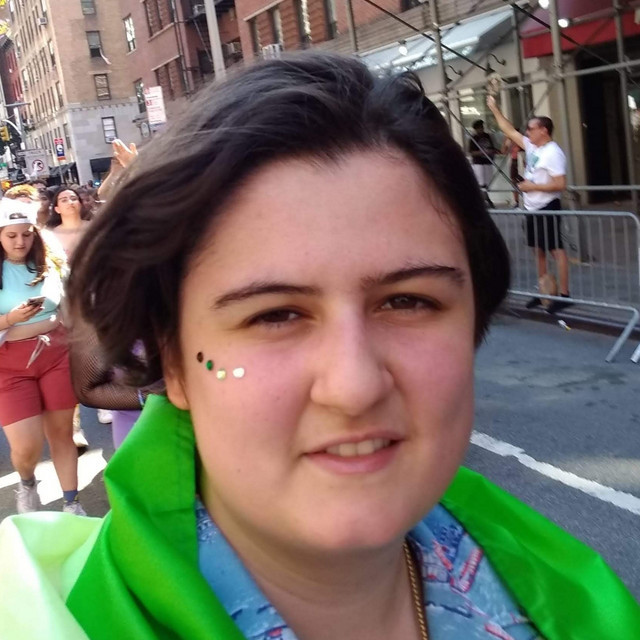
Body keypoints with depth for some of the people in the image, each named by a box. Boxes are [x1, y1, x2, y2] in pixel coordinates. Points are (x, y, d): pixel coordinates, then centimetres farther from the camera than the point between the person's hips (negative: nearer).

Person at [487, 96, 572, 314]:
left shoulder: (553, 153, -16)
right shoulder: (532, 147, 8)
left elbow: (560, 184, -23)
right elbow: (509, 131, 16)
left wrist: (533, 186, -18)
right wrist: (494, 108, 15)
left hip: (548, 208, -9)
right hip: (532, 208, 9)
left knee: (556, 249, -6)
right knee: (538, 250, 13)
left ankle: (564, 294, -2)